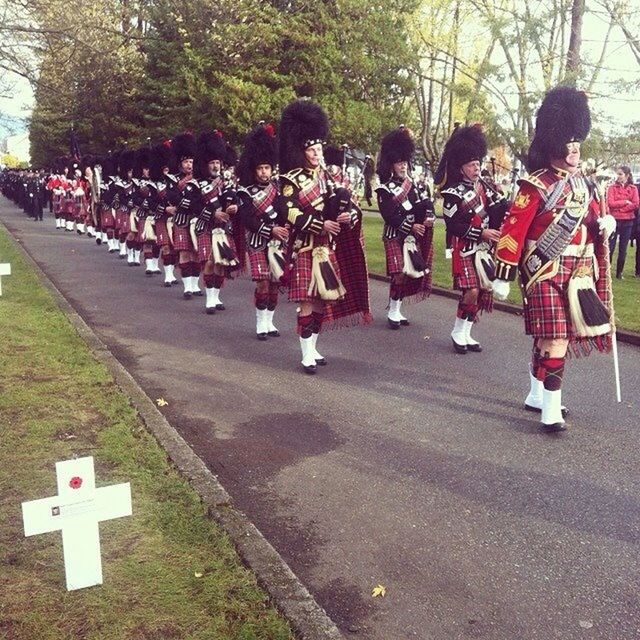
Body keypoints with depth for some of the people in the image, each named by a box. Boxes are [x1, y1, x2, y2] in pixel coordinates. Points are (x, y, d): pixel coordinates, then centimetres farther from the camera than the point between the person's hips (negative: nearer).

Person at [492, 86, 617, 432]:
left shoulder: (583, 184, 13)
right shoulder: (536, 185, -11)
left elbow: (593, 217, 23)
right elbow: (513, 228, -15)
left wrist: (605, 223, -3)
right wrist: (503, 276, -18)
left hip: (578, 274, 8)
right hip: (546, 274, -7)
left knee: (547, 338, 17)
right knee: (554, 341, -10)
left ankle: (536, 396, 31)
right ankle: (551, 411, -3)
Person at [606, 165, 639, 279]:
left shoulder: (633, 189, 4)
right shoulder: (612, 187, 1)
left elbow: (636, 205, -7)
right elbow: (610, 203, -11)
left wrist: (618, 206, -11)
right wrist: (625, 202, -12)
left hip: (627, 222, 2)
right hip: (614, 220, -2)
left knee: (623, 249, 7)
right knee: (610, 247, -1)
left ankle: (619, 272, 16)